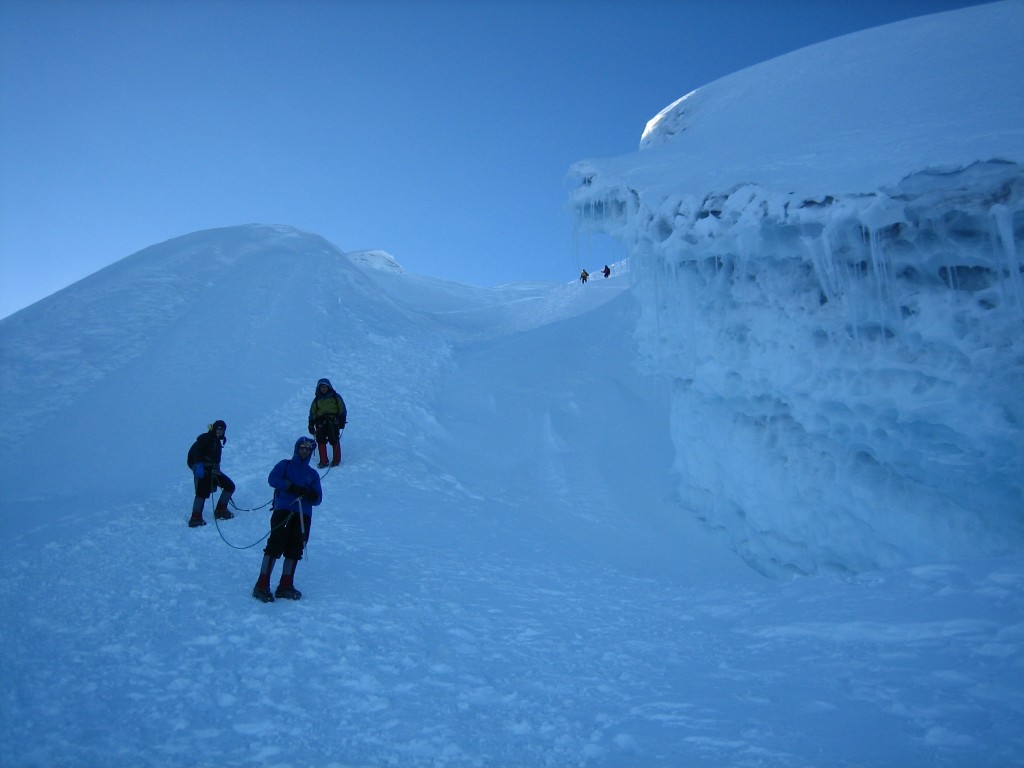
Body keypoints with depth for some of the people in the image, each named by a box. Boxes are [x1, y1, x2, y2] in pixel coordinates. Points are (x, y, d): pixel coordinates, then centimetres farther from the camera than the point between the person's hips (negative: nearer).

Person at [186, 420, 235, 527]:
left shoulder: (217, 441, 22)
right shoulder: (206, 438, -3)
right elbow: (195, 451, -17)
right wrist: (198, 465, -28)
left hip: (213, 470, 9)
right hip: (202, 469, -9)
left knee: (230, 486, 6)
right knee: (202, 491, -23)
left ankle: (220, 510, 14)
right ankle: (196, 518, -23)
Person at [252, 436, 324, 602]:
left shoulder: (313, 474, 22)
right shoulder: (285, 465, 14)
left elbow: (317, 499, 14)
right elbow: (273, 479, -6)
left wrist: (311, 495, -10)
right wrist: (292, 487, -17)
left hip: (303, 515, 4)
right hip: (283, 511, -4)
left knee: (295, 550, 1)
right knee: (275, 545, -12)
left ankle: (285, 586, 8)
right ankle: (262, 585, -10)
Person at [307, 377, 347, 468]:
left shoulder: (335, 397, 5)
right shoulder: (317, 399, 14)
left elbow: (342, 410, 6)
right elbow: (312, 413, 17)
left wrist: (342, 421, -3)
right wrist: (311, 425, 11)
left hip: (333, 421, -3)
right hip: (321, 422, 3)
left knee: (334, 440, -7)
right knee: (320, 440, -4)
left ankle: (336, 459, 7)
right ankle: (323, 461, 4)